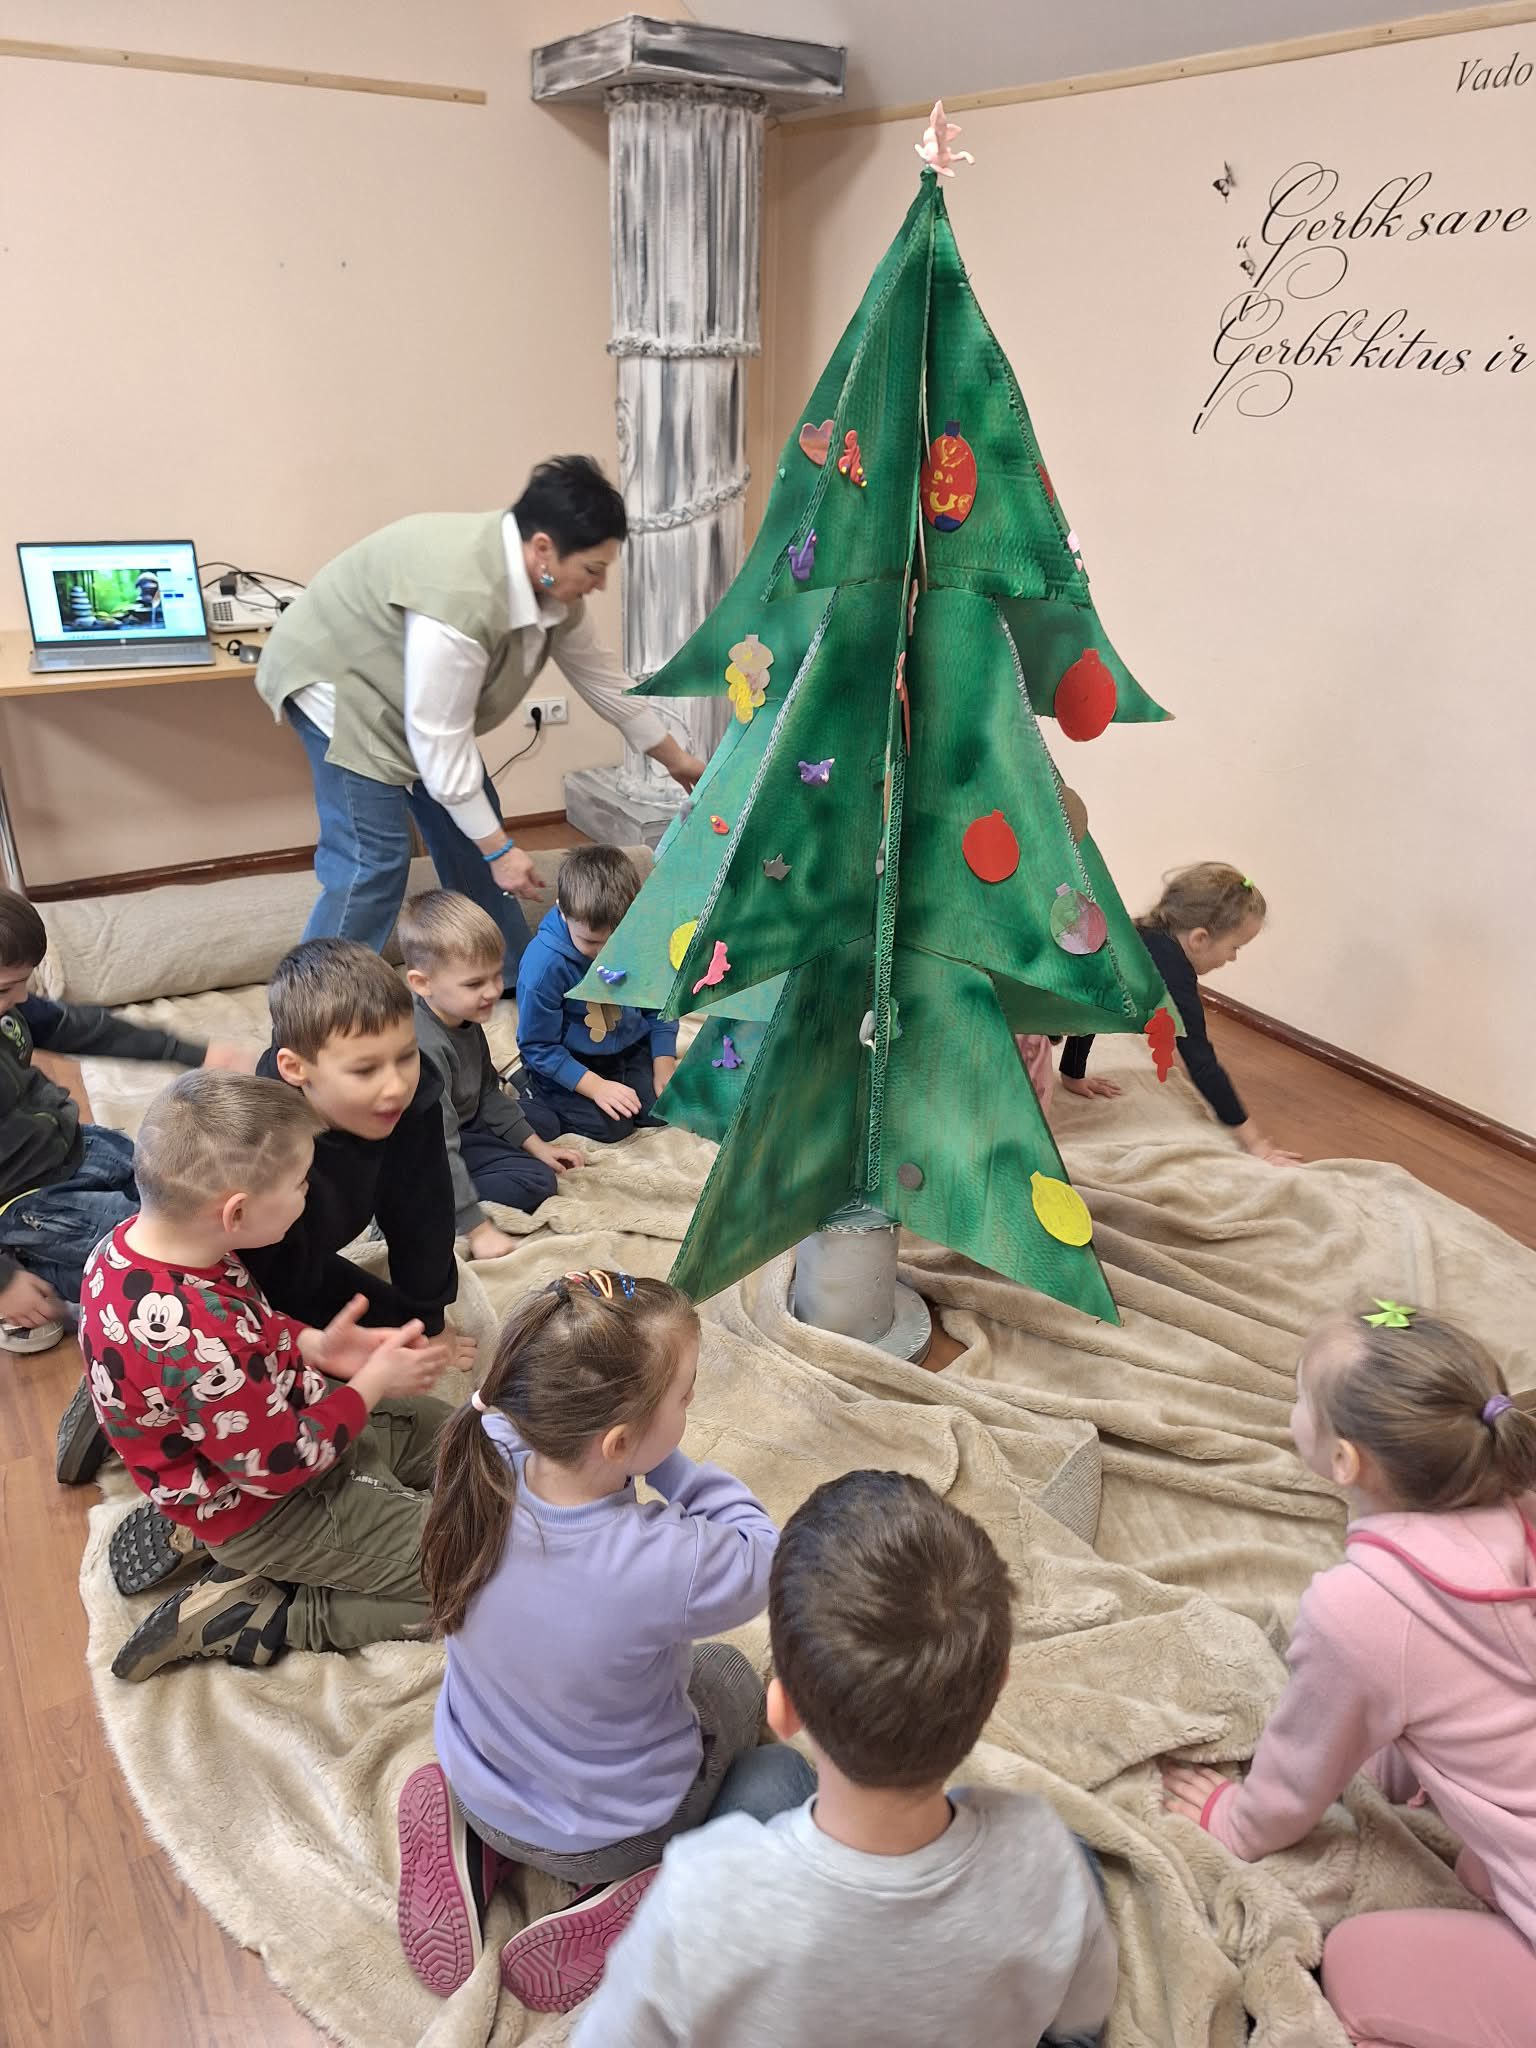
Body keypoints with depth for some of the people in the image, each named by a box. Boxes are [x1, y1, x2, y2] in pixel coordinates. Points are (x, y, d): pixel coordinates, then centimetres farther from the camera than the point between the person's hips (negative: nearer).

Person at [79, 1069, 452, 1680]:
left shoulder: (141, 1238, -12)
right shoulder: (196, 1341, -40)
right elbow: (281, 1464, -26)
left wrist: (315, 1345, -8)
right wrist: (372, 1385, -13)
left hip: (283, 1418, 9)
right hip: (265, 1510, -9)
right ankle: (242, 1618, -2)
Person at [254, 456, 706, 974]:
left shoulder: (551, 585, -10)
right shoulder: (460, 597, -38)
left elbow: (600, 675, 5)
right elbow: (441, 746, -32)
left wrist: (675, 758, 13)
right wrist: (499, 849, -25)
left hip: (411, 690, 9)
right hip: (338, 680, -9)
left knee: (471, 828, 10)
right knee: (372, 859, -15)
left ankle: (514, 972, 25)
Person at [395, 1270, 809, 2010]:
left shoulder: (477, 1470, -28)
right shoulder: (668, 1563, -41)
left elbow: (503, 1409, -4)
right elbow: (760, 1560, -19)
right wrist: (670, 1469, -24)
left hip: (480, 1787, 4)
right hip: (611, 1830, -4)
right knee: (729, 1680, 24)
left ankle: (476, 1841, 14)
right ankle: (639, 1905, 6)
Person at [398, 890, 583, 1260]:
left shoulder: (463, 1018, -6)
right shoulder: (424, 1047, -36)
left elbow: (488, 1092, 9)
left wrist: (535, 1145, 9)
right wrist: (479, 1231, -34)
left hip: (461, 1120, 10)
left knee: (546, 1120, 21)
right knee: (537, 1181, -16)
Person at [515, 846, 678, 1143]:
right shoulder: (544, 963, -28)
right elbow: (538, 1046, -19)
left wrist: (664, 1069, -7)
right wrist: (595, 1086, -25)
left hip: (630, 1047, 4)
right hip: (568, 1060, -4)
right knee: (612, 1127, -18)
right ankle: (536, 1091, 7)